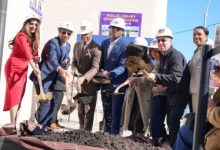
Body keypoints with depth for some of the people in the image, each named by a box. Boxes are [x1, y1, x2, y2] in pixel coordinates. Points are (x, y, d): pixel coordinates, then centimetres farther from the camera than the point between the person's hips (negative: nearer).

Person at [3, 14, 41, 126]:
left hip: (23, 69, 8)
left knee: (20, 97, 4)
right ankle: (13, 125, -16)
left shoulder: (33, 39, 11)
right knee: (15, 95, -13)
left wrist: (36, 58, -8)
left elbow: (32, 55, 14)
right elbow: (27, 52, -29)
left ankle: (16, 124, 6)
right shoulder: (22, 36, -14)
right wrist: (34, 67, -40)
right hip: (14, 68, -8)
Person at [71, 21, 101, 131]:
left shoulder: (96, 48, -15)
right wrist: (74, 69, -6)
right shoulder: (77, 45, 9)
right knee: (80, 109, 14)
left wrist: (84, 78, -36)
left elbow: (95, 68, -22)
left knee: (89, 109, 0)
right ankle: (81, 130, 25)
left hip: (90, 83, -7)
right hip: (79, 82, 7)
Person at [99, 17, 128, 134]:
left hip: (117, 84, -6)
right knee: (107, 113, 14)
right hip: (105, 84, 6)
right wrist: (101, 73, 3)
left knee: (115, 113, -2)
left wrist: (110, 74, -28)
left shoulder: (124, 46, -10)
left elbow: (123, 66, -16)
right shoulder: (104, 43, 11)